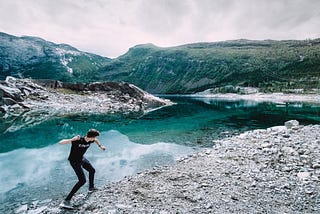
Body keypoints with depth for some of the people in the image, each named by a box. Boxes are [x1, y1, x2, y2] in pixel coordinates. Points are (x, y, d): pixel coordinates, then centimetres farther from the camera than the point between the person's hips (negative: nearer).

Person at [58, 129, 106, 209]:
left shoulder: (90, 141, -14)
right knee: (82, 180, -17)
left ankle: (91, 187, 52)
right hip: (74, 161, -8)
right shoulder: (77, 140, -35)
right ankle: (66, 201, -9)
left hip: (82, 159, 8)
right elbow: (60, 143, -40)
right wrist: (71, 140, -53)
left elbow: (95, 140, 13)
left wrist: (100, 146, 12)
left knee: (92, 170, 24)